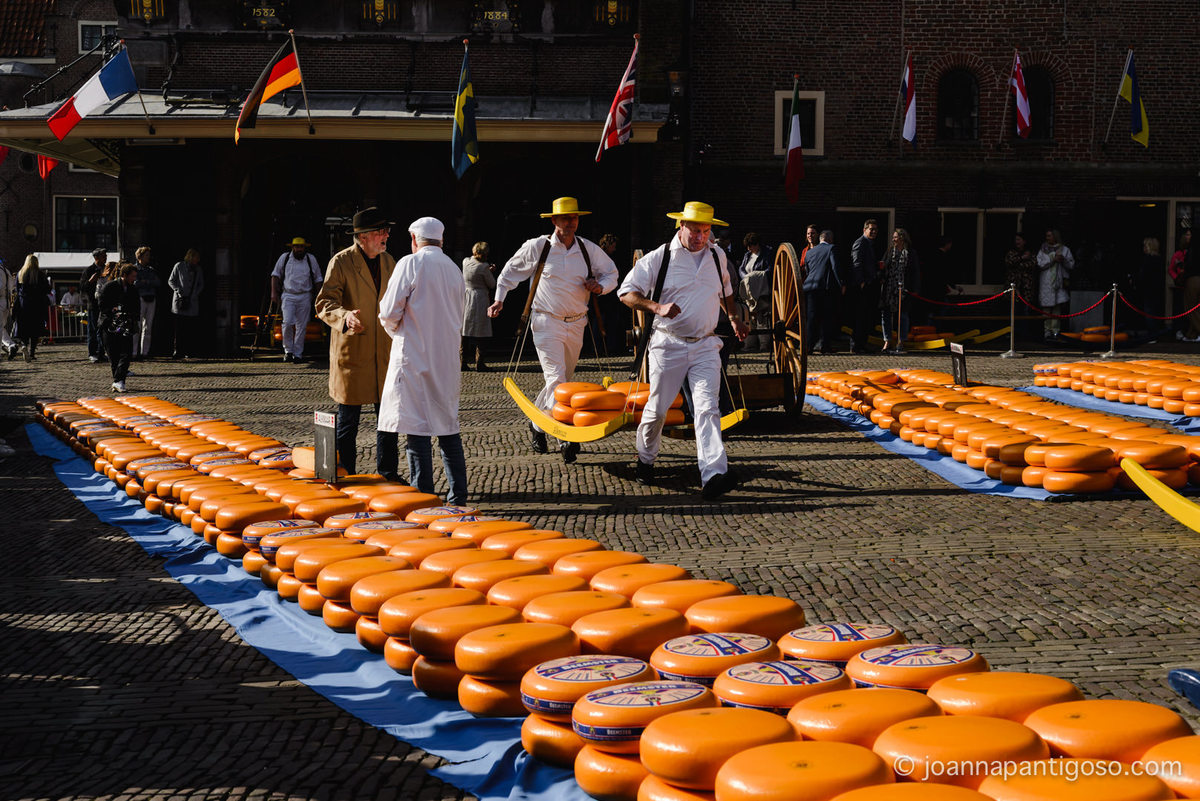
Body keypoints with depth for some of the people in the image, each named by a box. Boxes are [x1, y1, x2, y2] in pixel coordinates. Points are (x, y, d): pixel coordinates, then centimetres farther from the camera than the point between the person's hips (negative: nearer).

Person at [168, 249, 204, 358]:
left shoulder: (198, 270, 13)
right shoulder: (179, 266, 2)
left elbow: (201, 285, 16)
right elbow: (171, 281, 4)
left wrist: (194, 295, -1)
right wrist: (179, 292, -8)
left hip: (193, 301, 3)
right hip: (180, 300, -3)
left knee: (191, 329, -1)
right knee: (179, 328, -6)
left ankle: (190, 352, 4)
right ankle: (178, 352, -4)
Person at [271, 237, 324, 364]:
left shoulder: (311, 259, 6)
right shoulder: (284, 258, 4)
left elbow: (318, 279, 12)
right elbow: (275, 275, 9)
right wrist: (274, 292, 1)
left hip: (305, 297, 1)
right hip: (288, 295, -1)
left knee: (302, 326, 1)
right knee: (287, 322, -16)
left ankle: (298, 354, 8)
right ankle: (288, 350, 0)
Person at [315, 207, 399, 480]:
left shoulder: (388, 261, 12)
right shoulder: (341, 262, -7)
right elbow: (324, 303, -13)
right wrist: (345, 316, -33)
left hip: (385, 352, 5)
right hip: (352, 352, -5)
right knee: (348, 419, 2)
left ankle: (388, 475, 17)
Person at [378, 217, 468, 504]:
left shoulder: (410, 264, -7)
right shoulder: (453, 268, 11)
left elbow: (389, 313, -8)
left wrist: (395, 331, 12)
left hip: (414, 357, -6)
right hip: (447, 358, 6)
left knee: (417, 429, -4)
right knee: (448, 427, 12)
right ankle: (457, 495, 14)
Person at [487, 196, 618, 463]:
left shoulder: (589, 249, 2)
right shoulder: (536, 247, -5)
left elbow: (611, 273, 15)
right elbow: (510, 271, 11)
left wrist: (600, 286, -6)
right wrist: (499, 298, 6)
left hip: (576, 323, 4)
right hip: (546, 323, -4)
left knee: (565, 377, 13)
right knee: (556, 378, -15)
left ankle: (537, 424, 33)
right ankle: (566, 437, -19)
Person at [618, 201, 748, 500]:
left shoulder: (717, 257, 11)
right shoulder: (658, 258, -4)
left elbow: (725, 292, 30)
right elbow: (627, 293, -5)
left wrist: (734, 318, 15)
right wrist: (657, 307, -20)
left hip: (705, 345, 2)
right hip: (668, 344, -2)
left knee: (707, 407, -13)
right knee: (658, 408, 6)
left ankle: (713, 474, -24)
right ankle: (645, 459, 32)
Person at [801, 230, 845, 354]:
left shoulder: (809, 252, 17)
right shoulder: (831, 248, 0)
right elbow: (836, 267, -8)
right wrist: (842, 284, -5)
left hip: (810, 287, 4)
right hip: (826, 287, -4)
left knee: (812, 317, 6)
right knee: (828, 317, 2)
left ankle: (808, 345, 1)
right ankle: (824, 344, -3)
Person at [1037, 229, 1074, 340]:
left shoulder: (1064, 249, 9)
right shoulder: (1043, 249, 9)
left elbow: (1071, 265, 6)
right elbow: (1040, 264, -3)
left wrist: (1063, 260, -12)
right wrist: (1053, 260, -12)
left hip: (1059, 280, 0)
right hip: (1046, 283, 0)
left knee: (1057, 307, -5)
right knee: (1047, 307, -4)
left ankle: (1055, 330, -2)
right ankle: (1047, 331, -1)